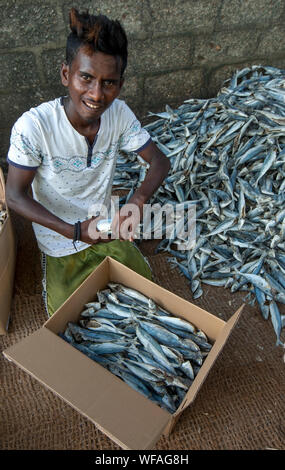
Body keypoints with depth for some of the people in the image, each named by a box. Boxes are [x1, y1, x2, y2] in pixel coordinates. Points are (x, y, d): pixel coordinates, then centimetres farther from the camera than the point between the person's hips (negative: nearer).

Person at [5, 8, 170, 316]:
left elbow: (159, 160, -12)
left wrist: (138, 200, -34)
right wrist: (75, 231, -35)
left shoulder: (119, 114, -17)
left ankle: (97, 266, 40)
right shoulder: (33, 126, -29)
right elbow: (15, 197, -23)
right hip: (60, 239, -3)